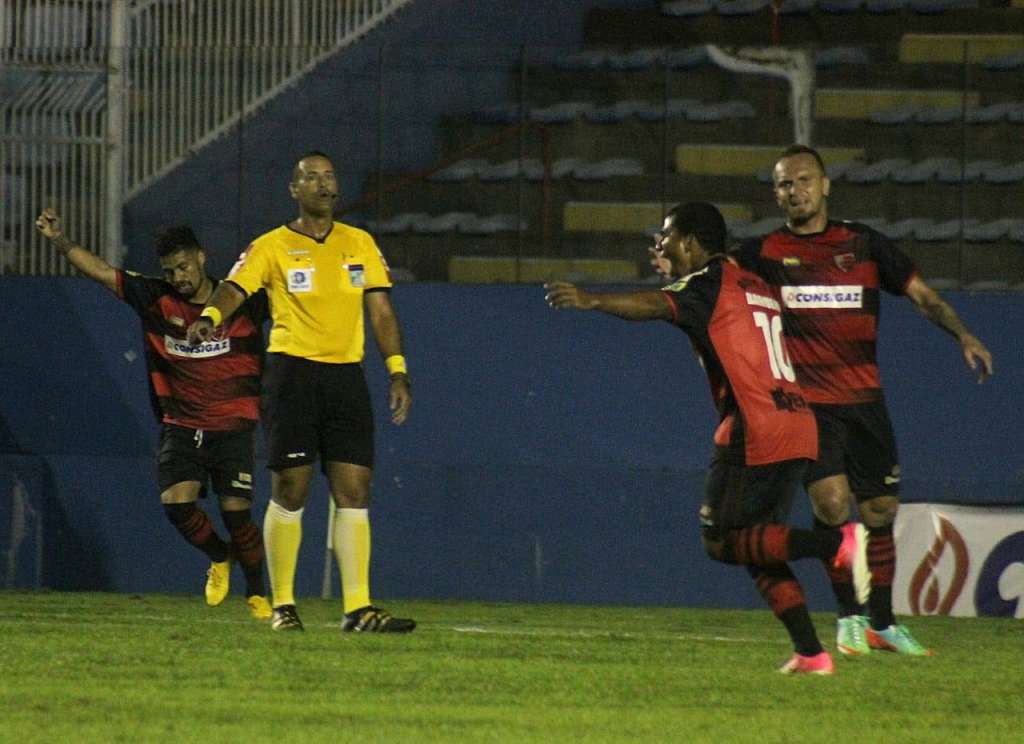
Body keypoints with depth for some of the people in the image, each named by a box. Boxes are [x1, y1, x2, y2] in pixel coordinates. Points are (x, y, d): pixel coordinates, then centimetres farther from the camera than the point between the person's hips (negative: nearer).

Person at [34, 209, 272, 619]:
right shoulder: (158, 299, 1)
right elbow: (100, 271, 1)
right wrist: (59, 239, -8)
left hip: (233, 426, -3)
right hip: (181, 426, 3)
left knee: (236, 511, -9)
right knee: (176, 501, -14)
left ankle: (257, 592, 12)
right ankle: (219, 557, 17)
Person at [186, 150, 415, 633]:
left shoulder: (360, 245, 13)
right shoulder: (273, 247, 1)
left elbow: (381, 311, 14)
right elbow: (234, 288, -13)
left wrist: (397, 372, 5)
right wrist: (209, 316, -35)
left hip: (347, 376, 4)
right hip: (293, 372, -4)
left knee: (354, 492, -2)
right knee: (290, 490, -3)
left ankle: (358, 608, -3)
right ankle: (283, 604, 6)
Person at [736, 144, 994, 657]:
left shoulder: (863, 244, 8)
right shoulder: (764, 253, 4)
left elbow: (920, 294, 8)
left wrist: (962, 335, -7)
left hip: (864, 398, 3)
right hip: (805, 401, -3)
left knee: (880, 512, 8)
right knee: (830, 500, -20)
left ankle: (882, 624, 23)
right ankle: (848, 618, -7)